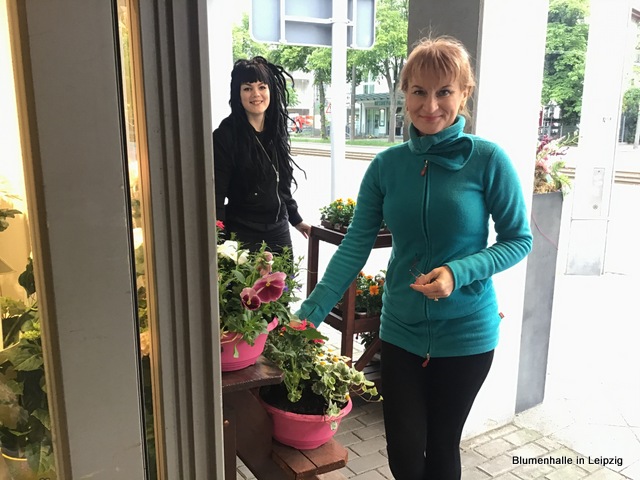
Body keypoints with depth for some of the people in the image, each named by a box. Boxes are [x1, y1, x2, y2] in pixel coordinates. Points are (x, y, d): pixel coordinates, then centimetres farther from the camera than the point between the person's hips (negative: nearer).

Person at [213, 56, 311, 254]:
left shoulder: (277, 131, 7)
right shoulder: (225, 135, -11)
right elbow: (216, 195, -14)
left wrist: (295, 219, 23)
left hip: (279, 230, 6)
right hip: (242, 234, -5)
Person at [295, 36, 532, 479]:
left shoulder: (487, 160, -12)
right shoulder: (387, 164, -4)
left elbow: (519, 240, -6)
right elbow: (356, 245, -7)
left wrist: (459, 272, -22)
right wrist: (312, 312, -16)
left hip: (466, 333, -2)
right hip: (401, 330, 2)